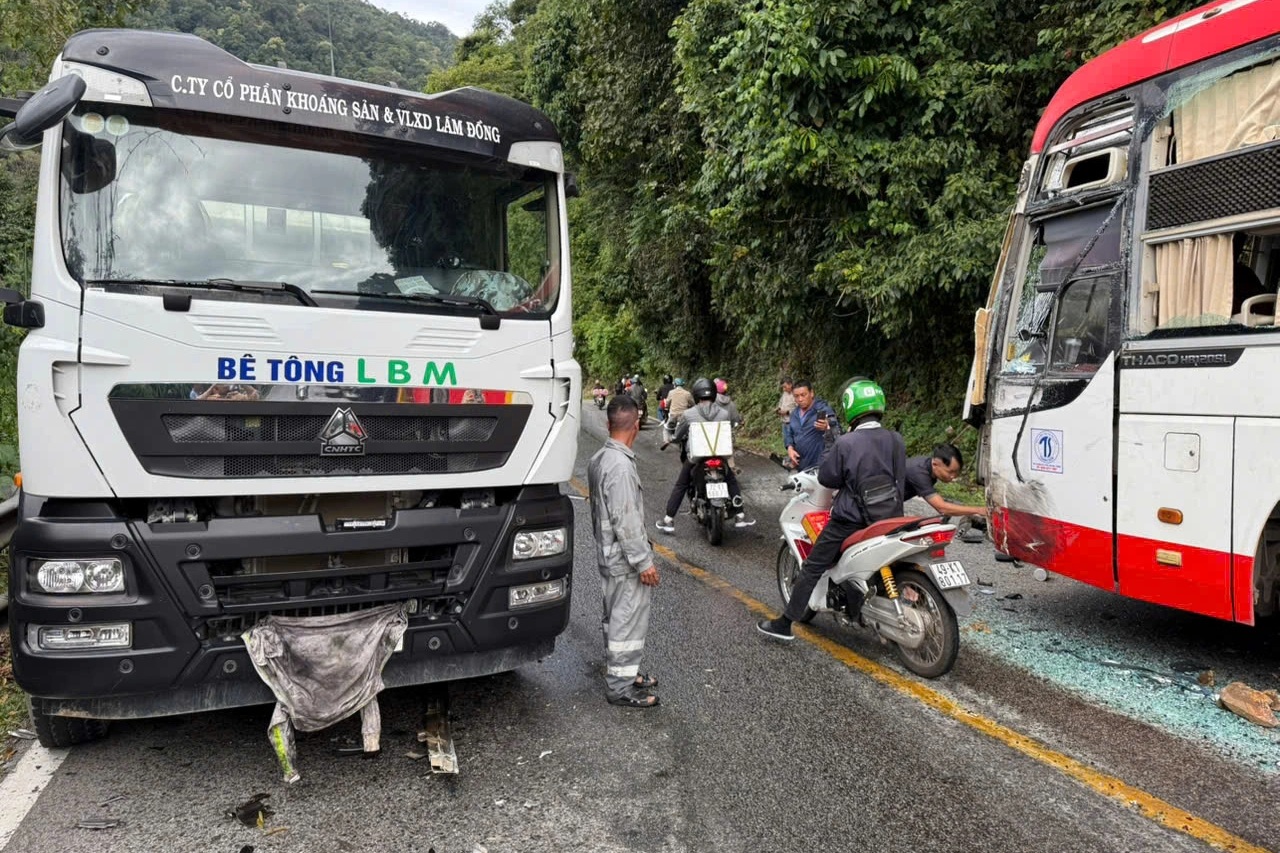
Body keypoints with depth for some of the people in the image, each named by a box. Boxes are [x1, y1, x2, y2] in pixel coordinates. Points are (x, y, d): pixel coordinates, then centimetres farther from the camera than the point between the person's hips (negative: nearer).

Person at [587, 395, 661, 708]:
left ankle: (621, 672, 33)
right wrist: (644, 562, -19)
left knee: (616, 618, 20)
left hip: (608, 554, 10)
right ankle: (621, 687, 11)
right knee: (628, 622, 1)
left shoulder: (598, 459, 6)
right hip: (625, 561, -10)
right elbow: (626, 521, -25)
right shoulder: (621, 465, -24)